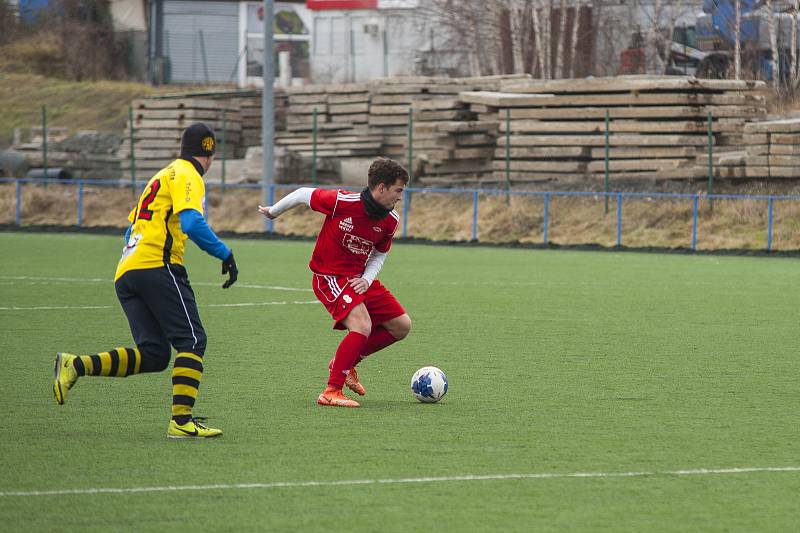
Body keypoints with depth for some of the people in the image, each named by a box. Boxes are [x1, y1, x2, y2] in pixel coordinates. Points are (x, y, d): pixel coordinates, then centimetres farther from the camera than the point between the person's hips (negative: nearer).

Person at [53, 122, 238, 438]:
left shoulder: (164, 175, 29)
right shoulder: (188, 176, 1)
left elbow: (132, 228, 32)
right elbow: (192, 224, -16)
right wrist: (225, 254, -8)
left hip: (125, 271, 8)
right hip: (157, 265, -8)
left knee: (153, 355, 1)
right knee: (192, 341, -5)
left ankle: (76, 366, -11)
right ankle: (181, 421, -15)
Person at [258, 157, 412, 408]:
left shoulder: (390, 220, -4)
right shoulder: (341, 202, -22)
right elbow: (304, 194, -6)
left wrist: (367, 279, -8)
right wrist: (273, 211, 10)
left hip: (359, 277, 7)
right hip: (329, 277, -7)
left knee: (401, 326, 6)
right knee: (362, 326, -26)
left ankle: (346, 362, 21)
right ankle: (331, 392, -19)